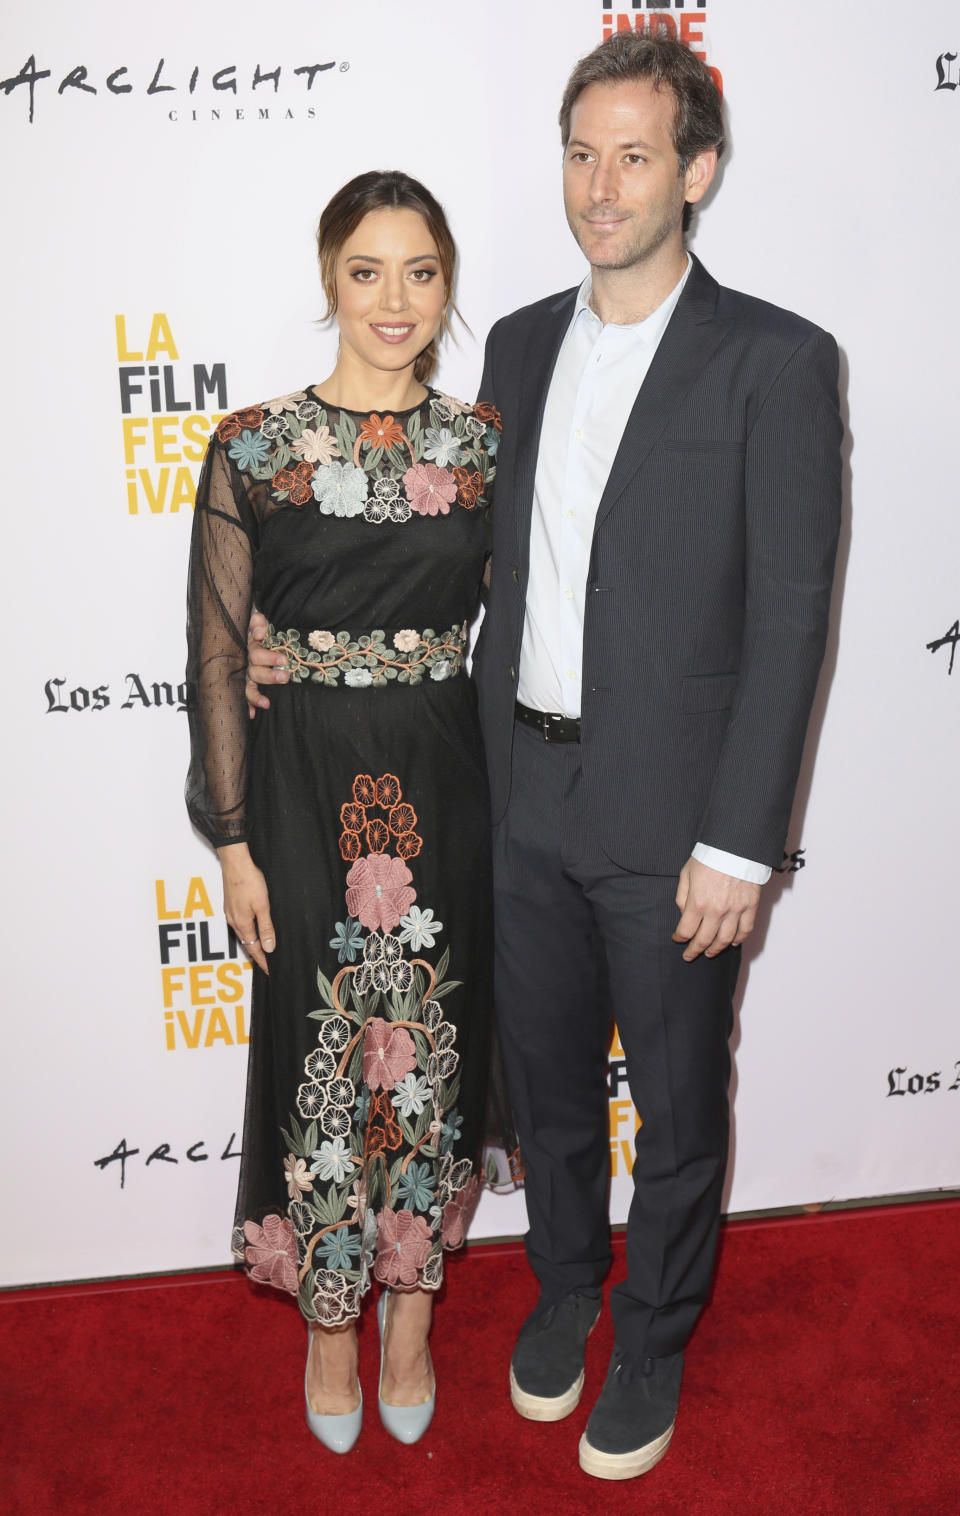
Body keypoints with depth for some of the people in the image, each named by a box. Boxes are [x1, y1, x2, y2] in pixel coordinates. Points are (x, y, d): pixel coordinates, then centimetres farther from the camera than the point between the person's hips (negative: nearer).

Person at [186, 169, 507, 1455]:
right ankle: (329, 1314, 35)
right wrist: (234, 843, -5)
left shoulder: (487, 444, 1)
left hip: (447, 782, 2)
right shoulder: (251, 449, -5)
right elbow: (218, 656, -3)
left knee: (431, 1052, 13)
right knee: (321, 1056, 10)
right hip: (306, 783, -2)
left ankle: (412, 1300, 37)